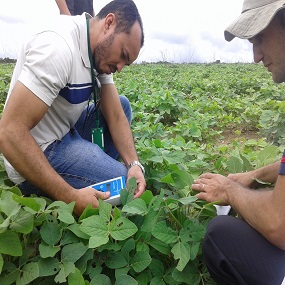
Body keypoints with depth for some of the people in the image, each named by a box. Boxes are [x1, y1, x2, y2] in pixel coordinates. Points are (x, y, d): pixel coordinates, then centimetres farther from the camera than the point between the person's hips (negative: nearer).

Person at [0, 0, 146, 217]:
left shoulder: (101, 51, 1)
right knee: (122, 187, -19)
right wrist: (70, 196, -31)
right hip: (43, 151, -9)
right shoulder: (60, 47, -27)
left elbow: (115, 115, 0)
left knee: (122, 104, 12)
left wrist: (134, 163, -15)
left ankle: (96, 167, 10)